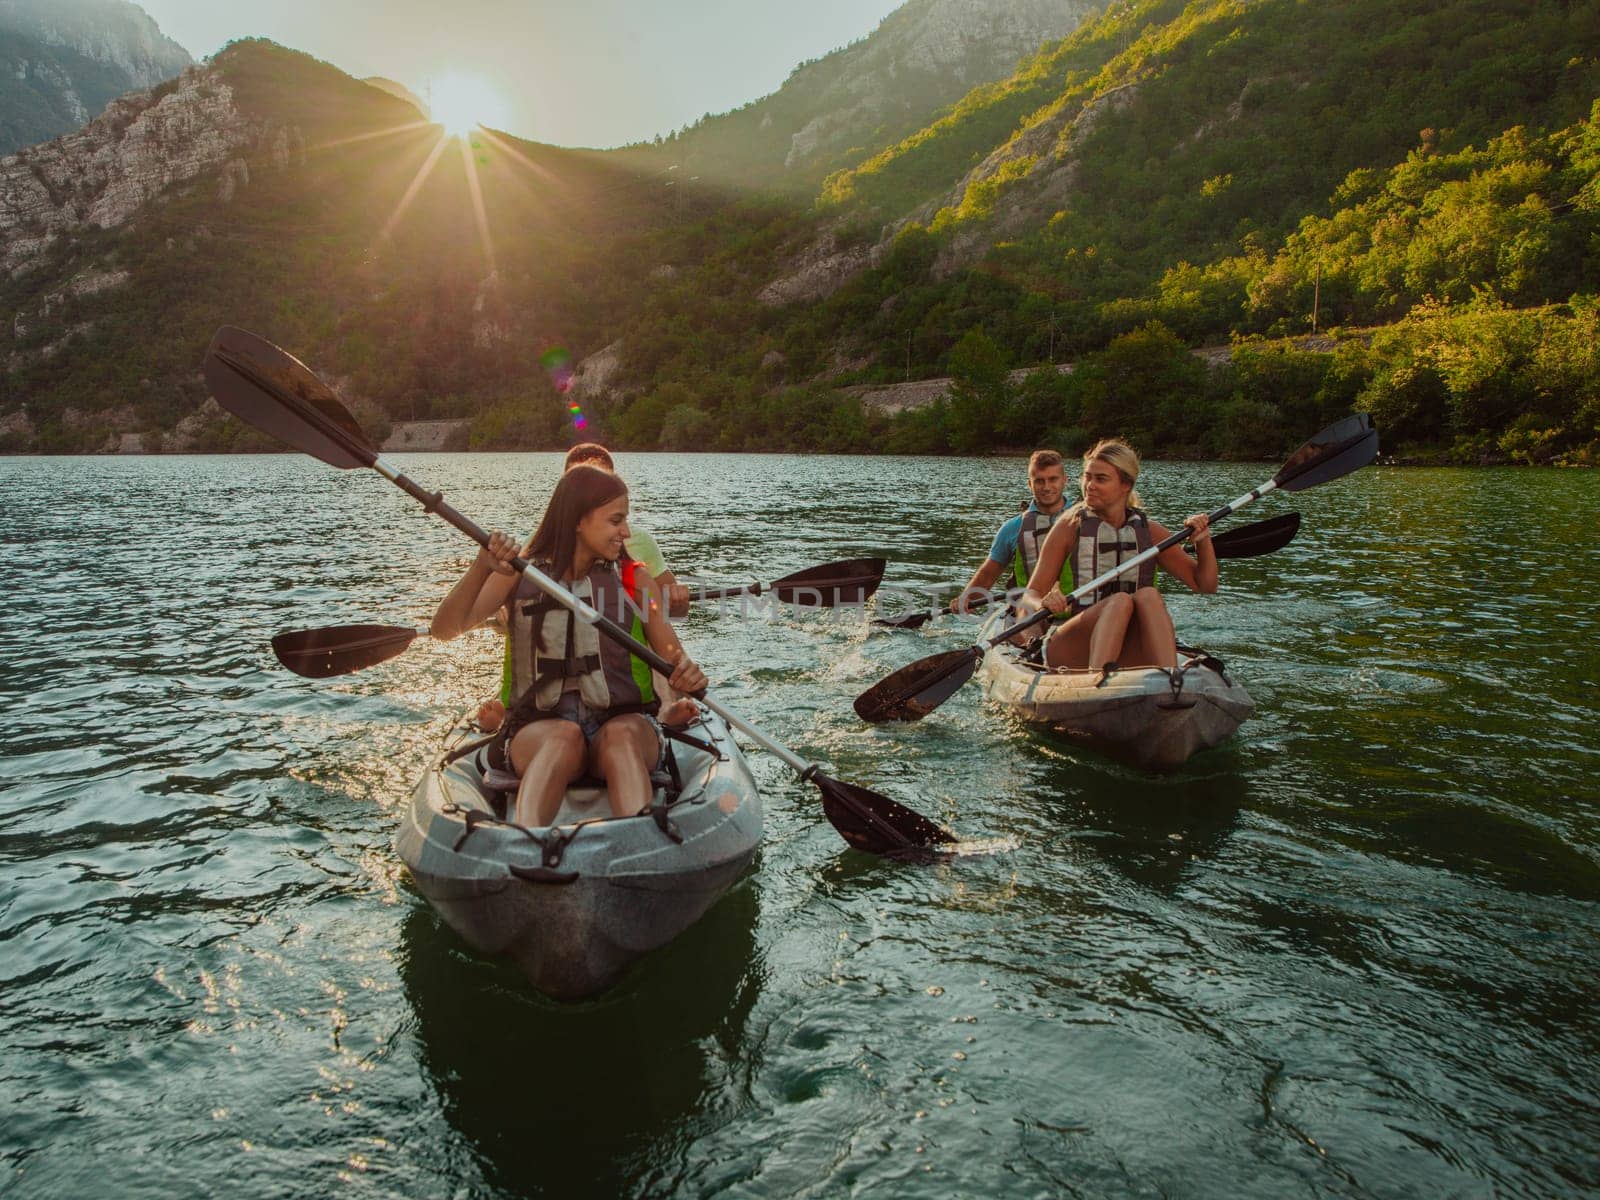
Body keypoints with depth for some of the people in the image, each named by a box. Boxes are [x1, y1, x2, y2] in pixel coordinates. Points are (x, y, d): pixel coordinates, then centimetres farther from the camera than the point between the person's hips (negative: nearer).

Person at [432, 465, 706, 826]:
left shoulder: (633, 578, 11)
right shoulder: (519, 574, 8)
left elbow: (673, 656, 6)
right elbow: (445, 629, -4)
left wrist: (687, 674, -19)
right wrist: (482, 568, -21)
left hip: (623, 722, 1)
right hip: (538, 729, 0)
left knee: (622, 736, -35)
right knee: (565, 737, -36)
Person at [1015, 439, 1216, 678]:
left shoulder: (1148, 531, 13)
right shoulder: (1069, 528, 5)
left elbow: (1205, 584, 16)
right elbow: (1030, 595, 1)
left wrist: (1202, 540, -1)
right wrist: (1043, 604, -23)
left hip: (1128, 656, 2)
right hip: (1070, 652, -2)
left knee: (1148, 596, -26)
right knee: (1120, 600, -30)